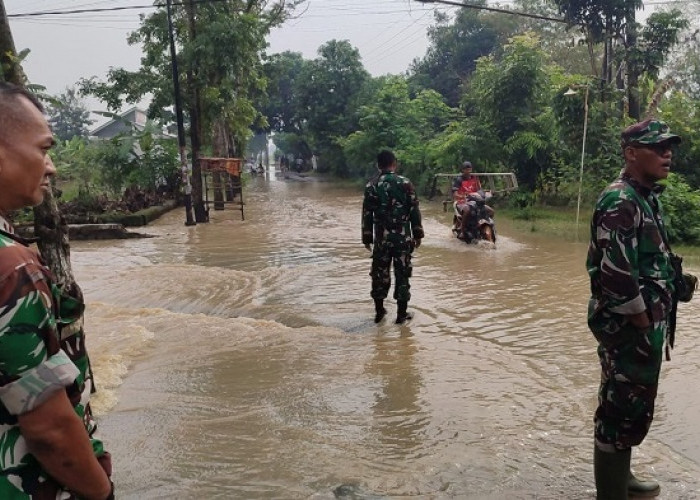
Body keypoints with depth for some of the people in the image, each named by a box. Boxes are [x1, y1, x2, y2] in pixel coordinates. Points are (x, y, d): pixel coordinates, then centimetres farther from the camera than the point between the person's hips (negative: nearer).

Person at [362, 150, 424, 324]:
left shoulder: (371, 185, -1)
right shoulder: (405, 183, -3)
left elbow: (367, 214, 0)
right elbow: (414, 211, -3)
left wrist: (367, 237, 8)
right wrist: (417, 234, 5)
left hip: (381, 236, 1)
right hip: (403, 236, -1)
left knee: (380, 273, 12)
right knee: (402, 274, 6)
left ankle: (379, 311, 20)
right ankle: (402, 313, 11)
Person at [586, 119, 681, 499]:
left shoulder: (646, 196, 12)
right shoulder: (620, 202, -20)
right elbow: (617, 276, -27)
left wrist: (654, 322, 14)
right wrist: (644, 324, -17)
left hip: (644, 322, 10)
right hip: (628, 326, -10)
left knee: (632, 406, 21)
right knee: (623, 410, 1)